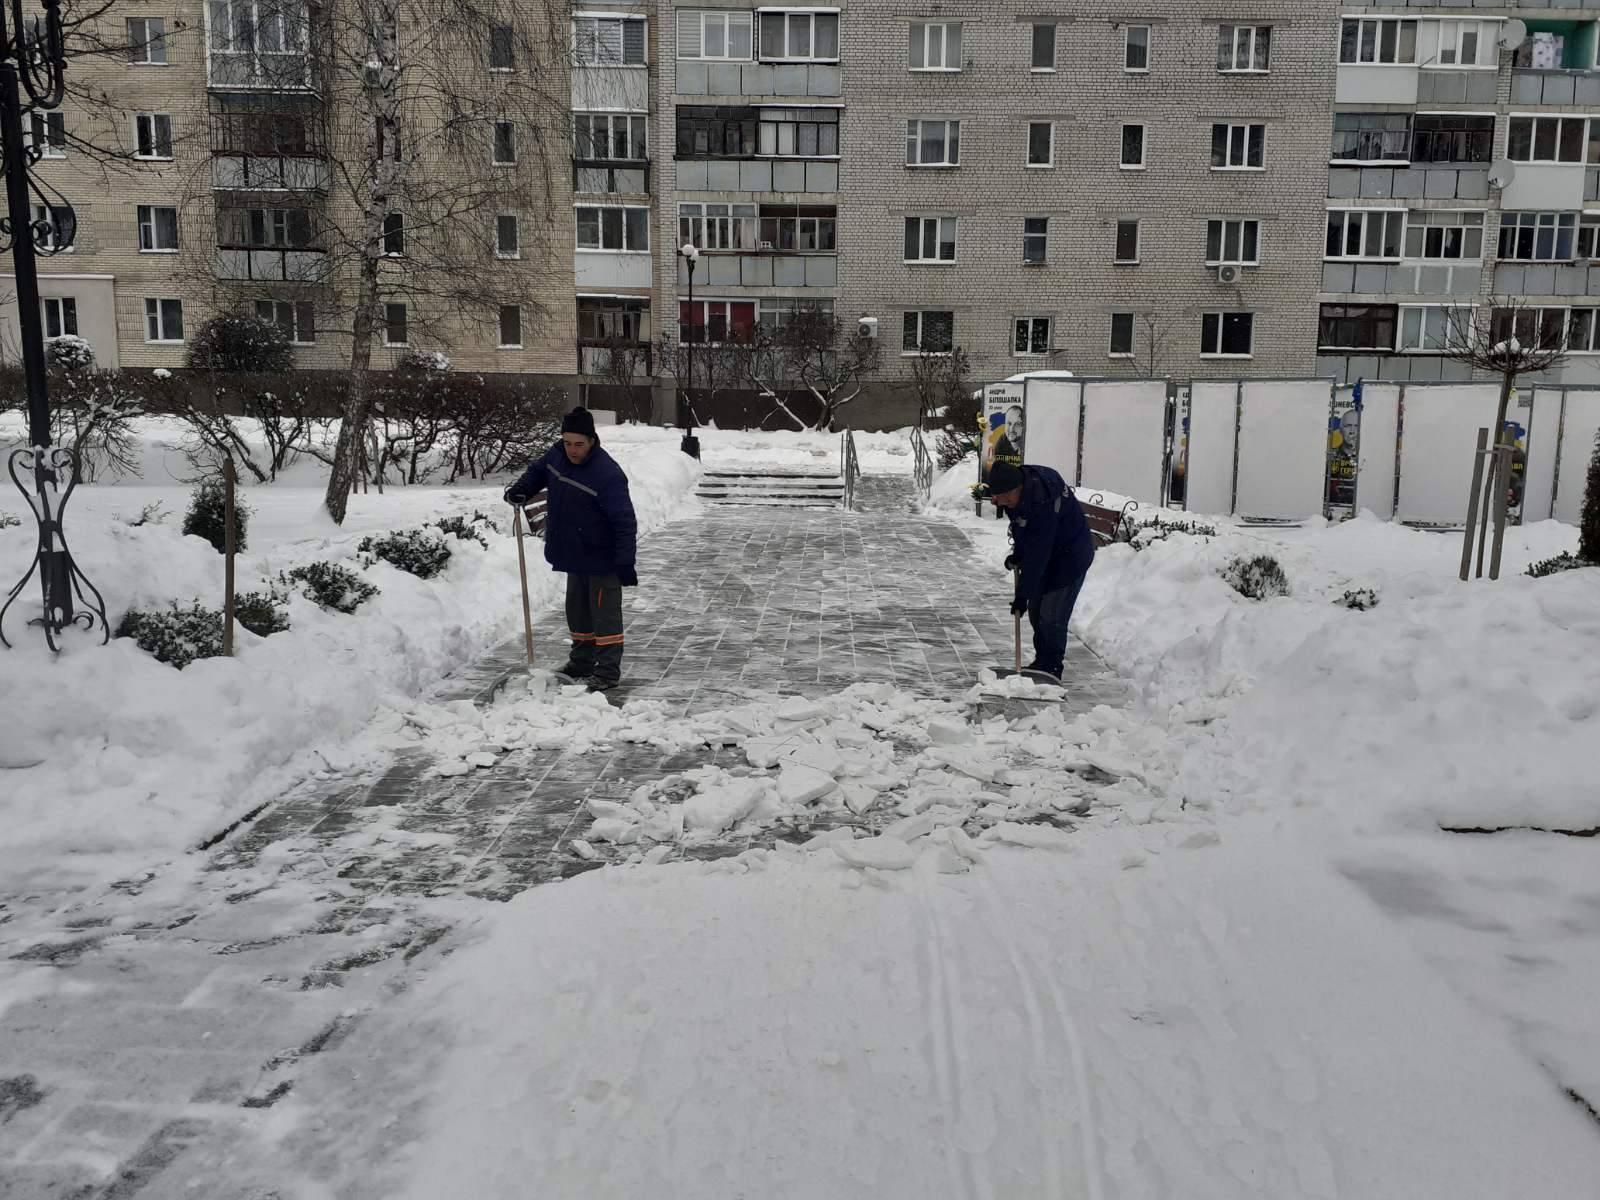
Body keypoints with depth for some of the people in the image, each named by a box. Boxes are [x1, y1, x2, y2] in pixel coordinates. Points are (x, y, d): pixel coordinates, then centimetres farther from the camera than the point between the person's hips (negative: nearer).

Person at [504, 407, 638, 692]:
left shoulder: (607, 474, -27)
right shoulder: (557, 454, -3)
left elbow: (624, 522, -25)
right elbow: (538, 472, 19)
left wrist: (625, 562, -26)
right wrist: (520, 490, 0)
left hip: (602, 559, -8)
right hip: (574, 554, 9)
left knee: (605, 615, -2)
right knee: (577, 611, 19)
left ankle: (608, 672, 6)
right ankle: (581, 664, 33)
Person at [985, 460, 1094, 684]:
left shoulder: (1042, 503, -36)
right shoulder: (1020, 480, -9)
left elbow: (1037, 555, -33)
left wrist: (1022, 594, -29)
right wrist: (1017, 553, 6)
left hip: (1071, 557, -9)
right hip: (1048, 554, 9)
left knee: (1052, 618, -11)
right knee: (1036, 611, 12)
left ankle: (1051, 670, 1)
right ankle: (1042, 662, 25)